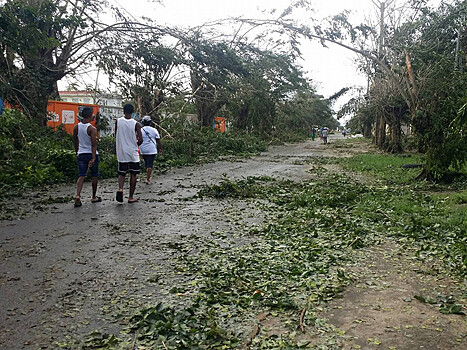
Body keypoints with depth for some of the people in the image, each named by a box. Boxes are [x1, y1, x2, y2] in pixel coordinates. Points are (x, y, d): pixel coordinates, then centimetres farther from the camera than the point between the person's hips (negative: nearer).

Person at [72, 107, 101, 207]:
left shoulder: (76, 127, 3)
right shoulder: (92, 129, -14)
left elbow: (75, 142, 12)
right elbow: (94, 144, -21)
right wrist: (93, 158, -24)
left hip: (81, 154, 4)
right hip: (92, 154, -4)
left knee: (81, 176, 2)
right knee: (94, 176, 11)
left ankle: (78, 196, -17)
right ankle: (94, 197, 22)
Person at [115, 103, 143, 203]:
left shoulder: (118, 121, -2)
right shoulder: (136, 124, -8)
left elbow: (116, 136, 7)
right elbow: (140, 140, -11)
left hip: (121, 153, 2)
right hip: (133, 154, -2)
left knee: (122, 173, 14)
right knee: (133, 175, 8)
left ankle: (120, 189, -14)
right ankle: (131, 197, 11)